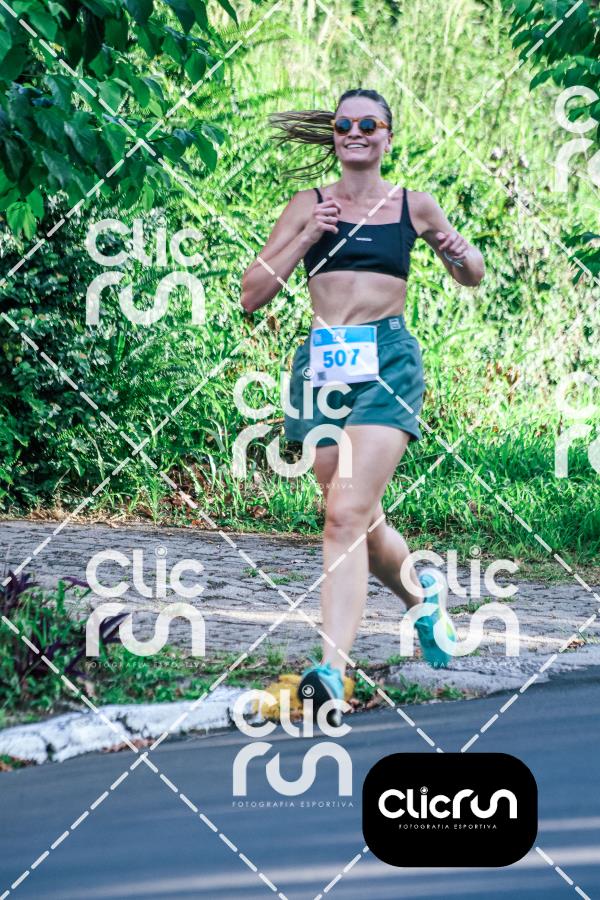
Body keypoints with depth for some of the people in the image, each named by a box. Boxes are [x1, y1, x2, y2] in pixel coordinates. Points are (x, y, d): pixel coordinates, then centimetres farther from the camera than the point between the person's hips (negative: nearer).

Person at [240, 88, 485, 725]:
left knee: (347, 514, -18)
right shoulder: (309, 207, 9)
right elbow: (251, 295, 4)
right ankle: (423, 597, 43)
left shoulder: (413, 207, 9)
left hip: (388, 361, -3)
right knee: (360, 521, 12)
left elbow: (474, 278, 22)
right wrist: (306, 237, -7)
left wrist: (457, 252, -1)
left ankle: (332, 670, -23)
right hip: (323, 361, 3)